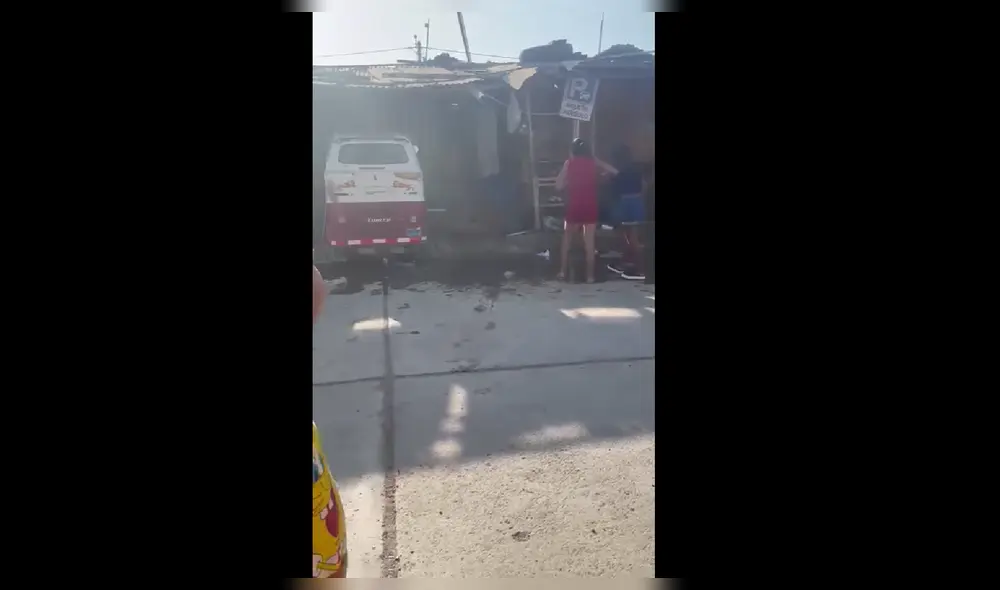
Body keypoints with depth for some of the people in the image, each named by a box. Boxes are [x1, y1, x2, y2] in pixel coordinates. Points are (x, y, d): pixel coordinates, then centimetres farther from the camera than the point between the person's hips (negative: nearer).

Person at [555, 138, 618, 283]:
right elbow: (614, 171, 5)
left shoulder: (569, 163, -2)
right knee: (589, 243, 5)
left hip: (574, 208, -1)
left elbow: (559, 186, -4)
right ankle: (590, 275, 7)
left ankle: (563, 271, 15)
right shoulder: (594, 163, 2)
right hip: (590, 208, 1)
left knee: (567, 240, 16)